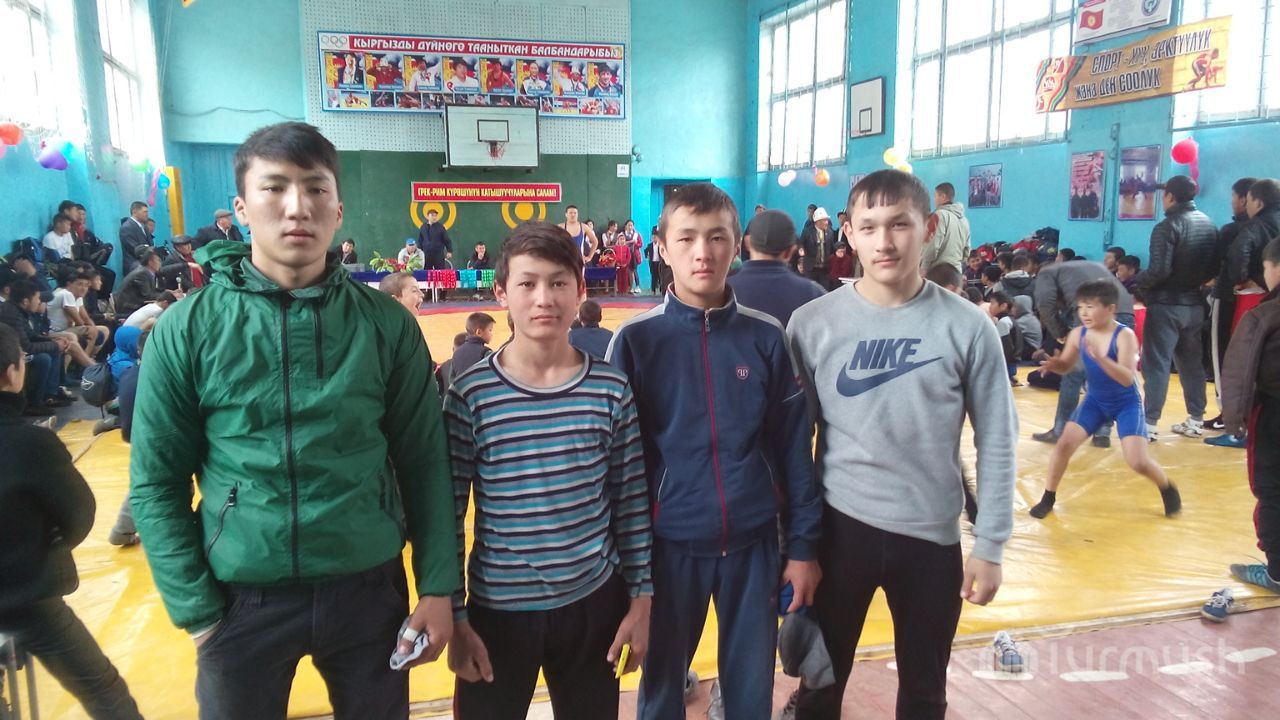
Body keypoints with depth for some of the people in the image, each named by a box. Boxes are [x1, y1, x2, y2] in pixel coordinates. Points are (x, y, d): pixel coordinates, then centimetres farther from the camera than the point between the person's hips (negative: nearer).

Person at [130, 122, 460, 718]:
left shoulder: (387, 324, -4)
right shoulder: (186, 329, -6)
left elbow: (425, 463, -1)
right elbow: (156, 483, -2)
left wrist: (438, 589, -3)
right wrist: (195, 609, -6)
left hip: (368, 589, 1)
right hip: (242, 600, 0)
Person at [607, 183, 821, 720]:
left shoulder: (765, 336, -3)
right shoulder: (636, 339, -7)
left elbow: (793, 446, 2)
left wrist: (803, 544, 2)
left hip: (754, 541, 2)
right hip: (669, 543, -1)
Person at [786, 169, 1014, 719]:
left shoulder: (966, 327, -8)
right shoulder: (813, 323, -7)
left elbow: (996, 441, -2)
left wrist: (990, 545, -2)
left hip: (932, 534, 1)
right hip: (839, 527, 0)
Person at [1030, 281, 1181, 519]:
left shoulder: (1124, 336, -26)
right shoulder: (1078, 335, -12)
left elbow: (1128, 378, -35)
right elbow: (1066, 366, 3)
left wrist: (1099, 357, -48)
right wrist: (1053, 363, -21)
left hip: (1127, 404, -4)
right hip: (1095, 400, 4)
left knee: (1138, 462, -11)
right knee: (1064, 444, -9)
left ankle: (1168, 489, 23)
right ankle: (1048, 498, 8)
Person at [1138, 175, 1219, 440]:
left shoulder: (1168, 226, -14)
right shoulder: (1209, 224, 8)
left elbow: (1159, 271, -22)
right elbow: (1215, 268, 10)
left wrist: (1136, 284, -7)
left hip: (1166, 304, -7)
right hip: (1196, 304, 7)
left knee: (1156, 364, -4)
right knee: (1192, 362, 16)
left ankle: (1150, 424, -4)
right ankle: (1196, 420, 22)